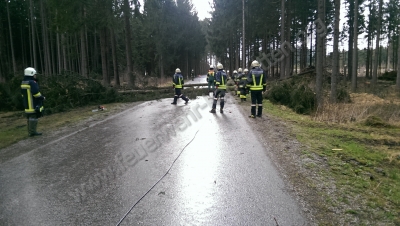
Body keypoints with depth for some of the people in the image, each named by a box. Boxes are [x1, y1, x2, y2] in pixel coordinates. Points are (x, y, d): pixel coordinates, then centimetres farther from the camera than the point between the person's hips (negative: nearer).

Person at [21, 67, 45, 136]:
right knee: (34, 117, -5)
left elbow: (23, 94, 17)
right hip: (34, 104, -9)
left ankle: (30, 131, 17)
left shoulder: (23, 83, 12)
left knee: (30, 117, 13)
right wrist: (42, 97, -6)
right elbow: (36, 93, -21)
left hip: (27, 104, 9)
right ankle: (32, 132, -3)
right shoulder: (32, 82, -17)